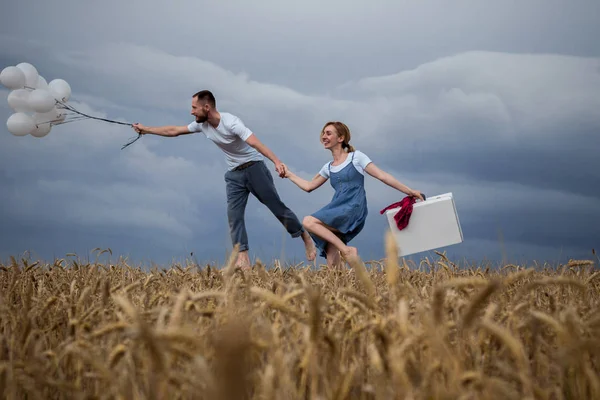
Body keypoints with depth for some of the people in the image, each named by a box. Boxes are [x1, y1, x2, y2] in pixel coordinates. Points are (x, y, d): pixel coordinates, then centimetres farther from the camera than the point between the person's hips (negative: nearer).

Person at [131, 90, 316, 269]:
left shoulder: (230, 122, -24)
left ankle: (306, 237, 17)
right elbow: (174, 131, 11)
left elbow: (256, 143, -35)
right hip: (233, 174, 6)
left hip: (254, 167, -6)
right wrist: (145, 129, 16)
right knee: (234, 215, -7)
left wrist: (277, 162, -46)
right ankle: (243, 260, -9)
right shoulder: (202, 125, -2)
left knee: (276, 206, -2)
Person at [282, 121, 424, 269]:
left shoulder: (356, 157, 4)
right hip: (337, 209, 6)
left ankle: (346, 250, -21)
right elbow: (309, 186, 31)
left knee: (308, 222, -23)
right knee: (331, 255, -9)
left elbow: (382, 175, 0)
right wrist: (288, 173, 29)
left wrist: (409, 191, -5)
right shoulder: (328, 167, 21)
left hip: (354, 209, -6)